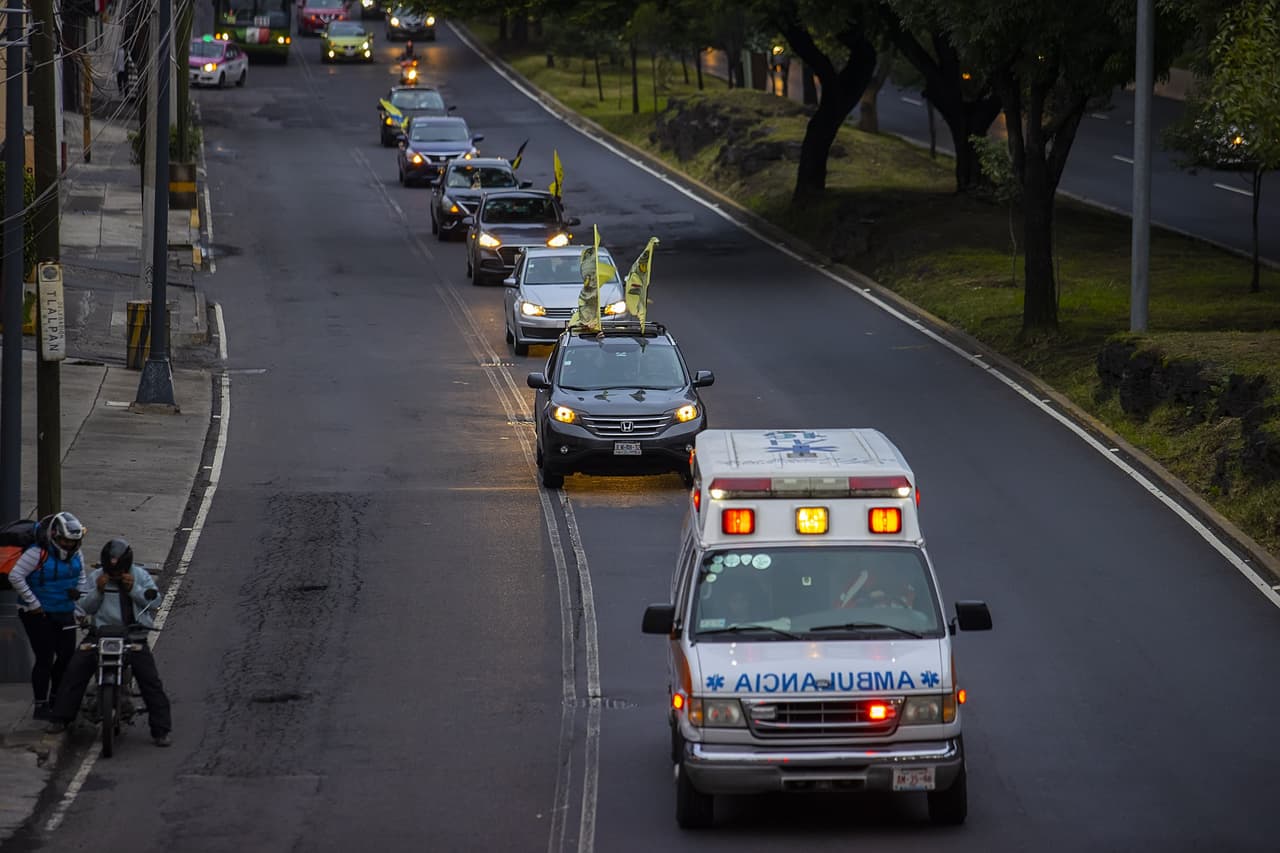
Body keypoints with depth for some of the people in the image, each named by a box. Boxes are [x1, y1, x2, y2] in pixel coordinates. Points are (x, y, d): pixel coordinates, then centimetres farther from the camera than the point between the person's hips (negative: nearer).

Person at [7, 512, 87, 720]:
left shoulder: (74, 554, 4)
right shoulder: (38, 553, -19)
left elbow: (81, 578, 21)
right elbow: (15, 577, -23)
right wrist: (33, 603, -18)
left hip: (65, 614, 7)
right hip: (38, 615, -7)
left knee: (67, 656, 8)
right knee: (45, 659, -8)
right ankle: (41, 705, 1)